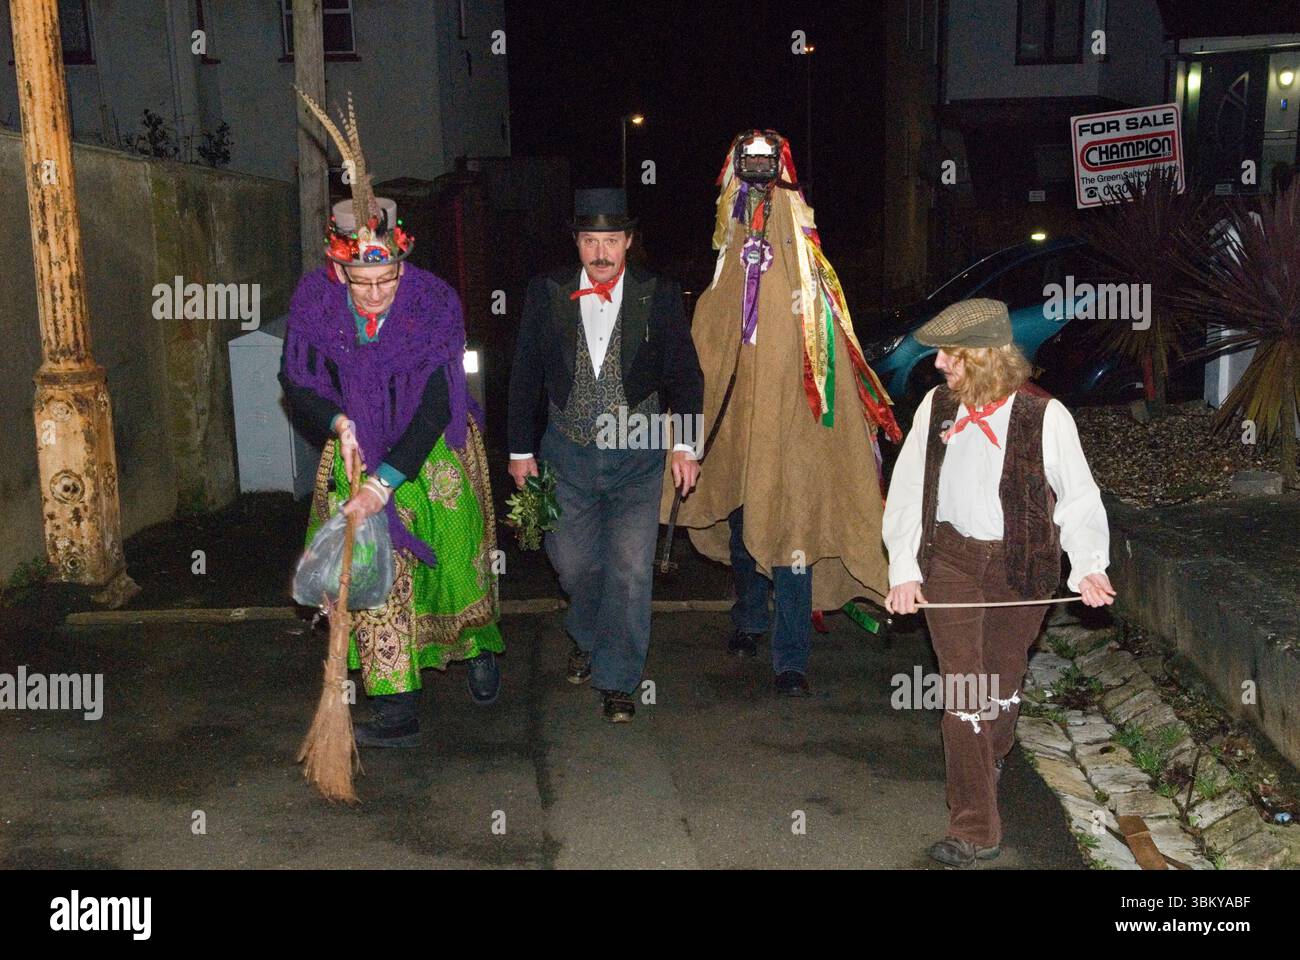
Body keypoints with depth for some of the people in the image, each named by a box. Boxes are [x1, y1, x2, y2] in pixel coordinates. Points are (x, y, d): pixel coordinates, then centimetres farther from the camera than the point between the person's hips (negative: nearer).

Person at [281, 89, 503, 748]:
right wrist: (339, 424, -20)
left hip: (434, 453, -2)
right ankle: (396, 708, 2)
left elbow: (436, 407, -24)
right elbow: (295, 383, -2)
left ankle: (478, 647, 43)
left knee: (455, 560, 12)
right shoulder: (315, 302, -15)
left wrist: (387, 481, -29)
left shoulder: (434, 303, -24)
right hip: (359, 449, 2)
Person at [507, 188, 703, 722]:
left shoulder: (659, 295, -3)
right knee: (573, 561, 12)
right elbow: (525, 374, 6)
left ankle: (618, 680, 9)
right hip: (568, 452, 2)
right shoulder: (547, 292, 0)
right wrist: (521, 448, 6)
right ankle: (587, 639, 42)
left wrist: (685, 442, -9)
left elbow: (685, 373, 1)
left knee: (630, 569, -6)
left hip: (637, 453, -2)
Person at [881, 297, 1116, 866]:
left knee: (1001, 683, 14)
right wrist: (904, 569, -4)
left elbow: (1078, 498, -4)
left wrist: (1088, 565, -18)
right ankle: (974, 830, 9)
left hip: (1020, 566, -1)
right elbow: (907, 492, 1)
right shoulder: (936, 407, -3)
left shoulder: (1044, 416, -11)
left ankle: (992, 757, 49)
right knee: (961, 689, -1)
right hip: (950, 560, 1)